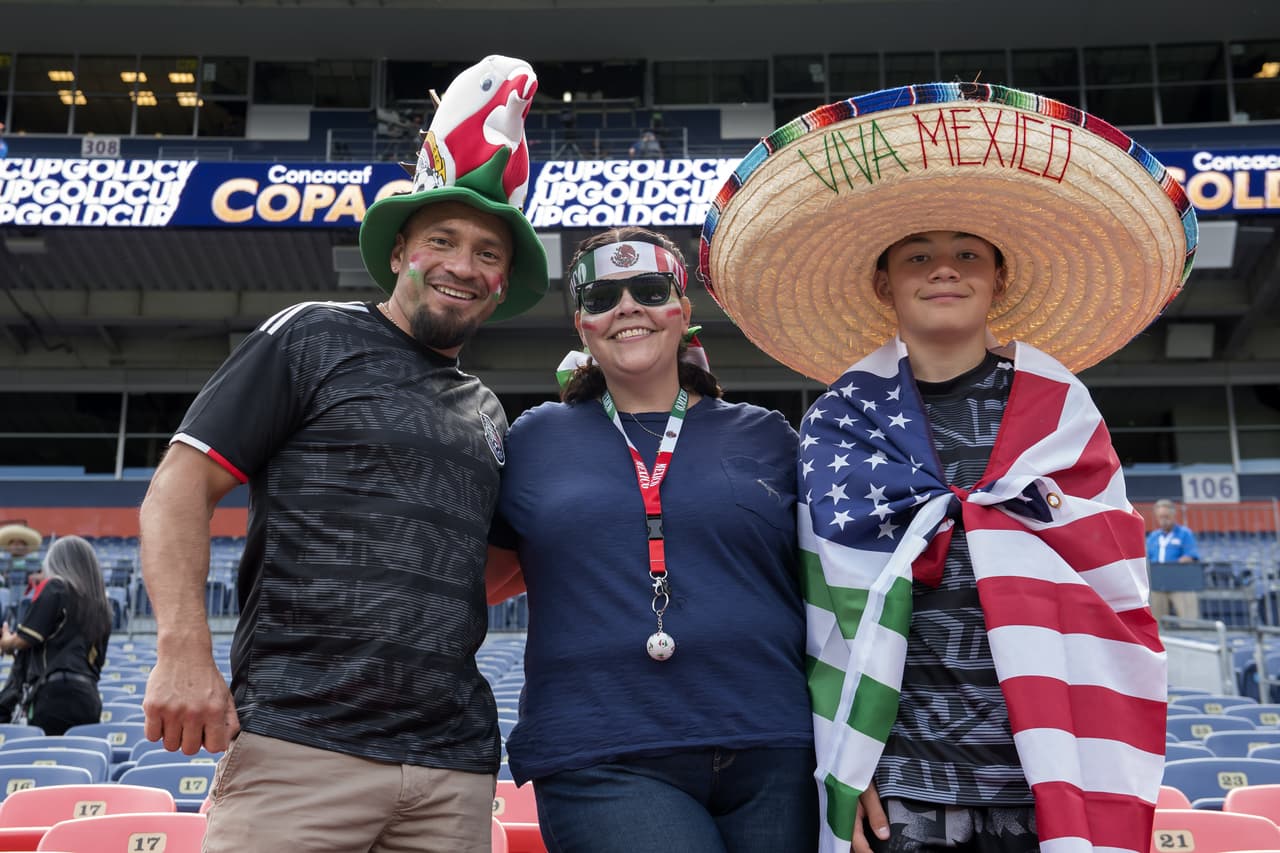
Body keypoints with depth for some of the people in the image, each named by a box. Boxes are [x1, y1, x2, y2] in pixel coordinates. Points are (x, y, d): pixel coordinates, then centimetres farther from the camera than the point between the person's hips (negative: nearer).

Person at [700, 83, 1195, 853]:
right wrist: (843, 766, -5)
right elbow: (833, 606, 2)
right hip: (899, 781, 0)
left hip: (1051, 775, 1)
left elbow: (1112, 596, 3)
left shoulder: (1060, 412, 6)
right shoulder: (841, 421, 5)